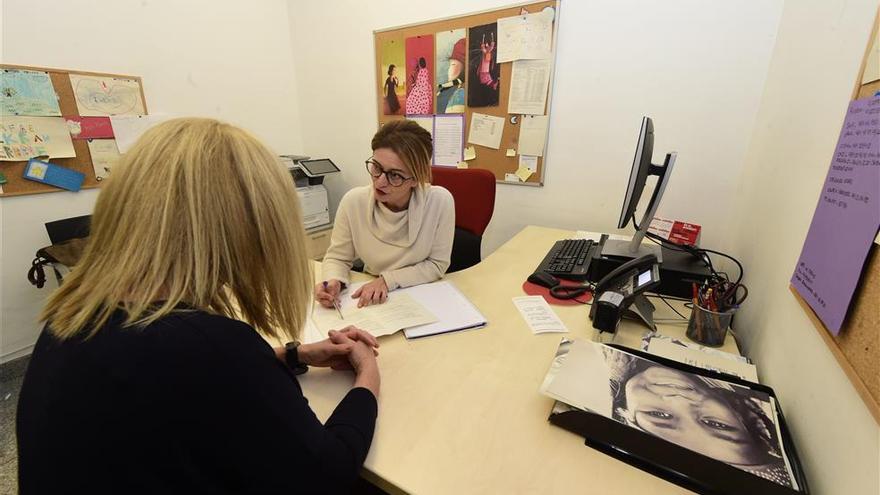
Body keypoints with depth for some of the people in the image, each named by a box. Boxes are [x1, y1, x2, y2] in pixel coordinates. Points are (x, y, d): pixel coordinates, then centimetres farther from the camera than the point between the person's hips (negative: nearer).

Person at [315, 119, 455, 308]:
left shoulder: (440, 202, -19)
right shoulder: (353, 201, -15)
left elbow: (437, 264, -10)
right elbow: (337, 258, -1)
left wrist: (387, 280, -18)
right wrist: (334, 282, -20)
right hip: (372, 302, 2)